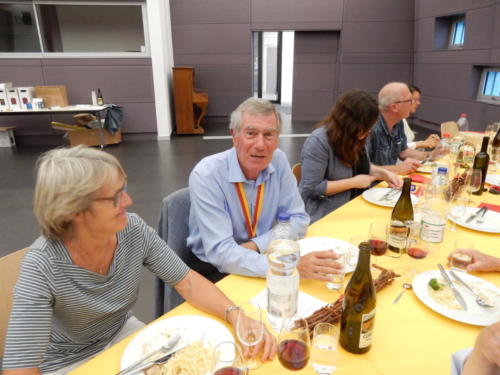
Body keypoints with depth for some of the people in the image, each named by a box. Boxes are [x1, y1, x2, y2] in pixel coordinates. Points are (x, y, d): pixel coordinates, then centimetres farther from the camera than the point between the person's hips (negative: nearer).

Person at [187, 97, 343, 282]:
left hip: (262, 257, 5)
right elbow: (220, 252, -28)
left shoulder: (278, 160, -8)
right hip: (214, 269, -5)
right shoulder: (205, 175, -23)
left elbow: (297, 219, -3)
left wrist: (256, 246, -18)